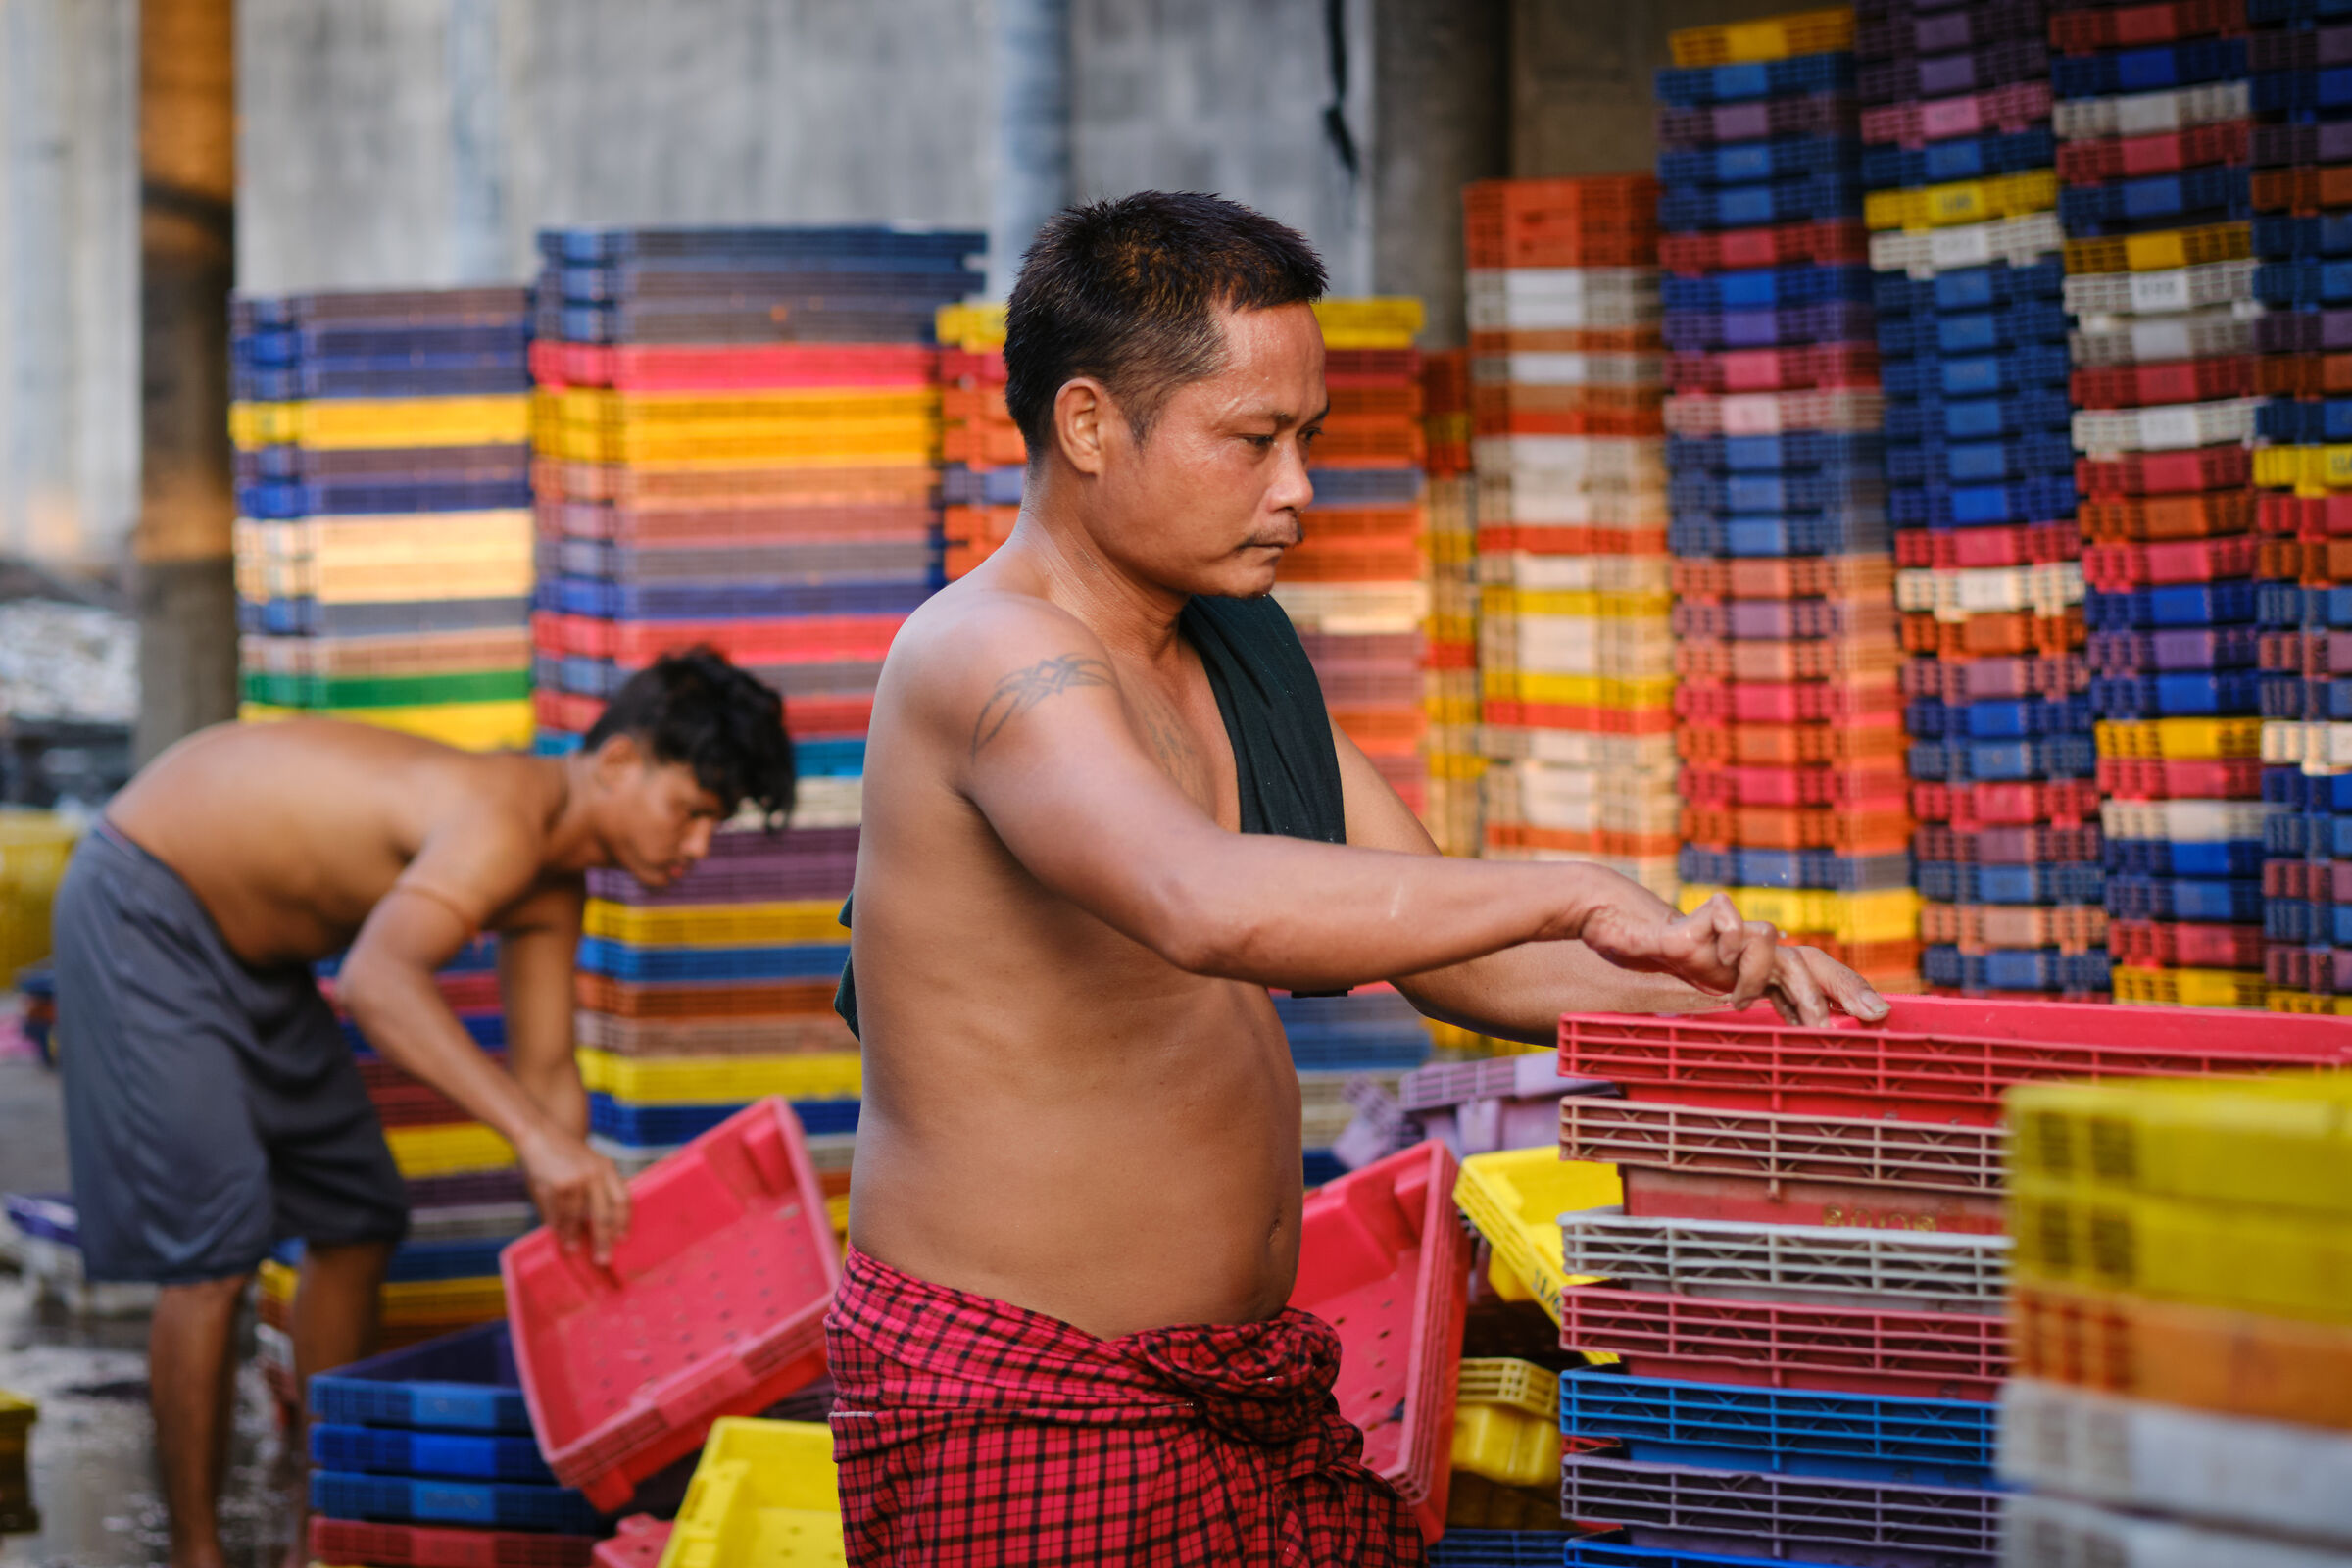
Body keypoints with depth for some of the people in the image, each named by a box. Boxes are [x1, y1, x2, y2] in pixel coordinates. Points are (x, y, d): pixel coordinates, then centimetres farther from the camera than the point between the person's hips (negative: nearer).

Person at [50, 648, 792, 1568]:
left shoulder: (553, 886, -1)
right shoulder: (503, 825, -32)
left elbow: (545, 1070, 9)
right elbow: (376, 980, -50)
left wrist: (583, 1219, -1)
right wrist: (534, 1134, -56)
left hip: (254, 953, 10)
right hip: (142, 912, -10)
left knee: (357, 1225, 13)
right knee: (213, 1251, -15)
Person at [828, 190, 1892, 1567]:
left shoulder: (1241, 656, 13)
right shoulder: (994, 658, -18)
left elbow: (1456, 955, 13)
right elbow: (1209, 904, -39)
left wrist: (1725, 989, -3)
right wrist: (1573, 896, -38)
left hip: (1246, 1388, 9)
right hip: (1023, 1419, -9)